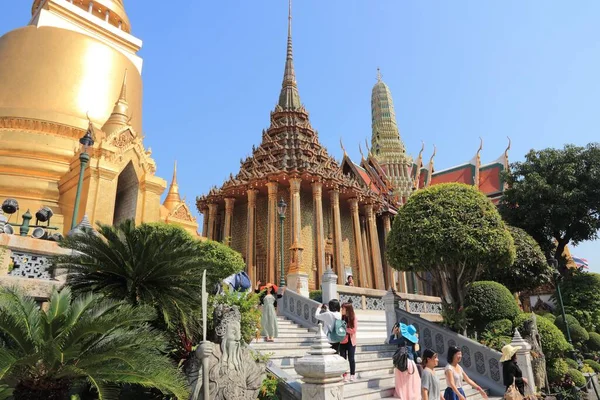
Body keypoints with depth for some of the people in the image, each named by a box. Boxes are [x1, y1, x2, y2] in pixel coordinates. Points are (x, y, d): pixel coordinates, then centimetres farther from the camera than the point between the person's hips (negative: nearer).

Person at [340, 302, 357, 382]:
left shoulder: (353, 318, -6)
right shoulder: (341, 317, 0)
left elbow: (353, 330, -10)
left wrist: (344, 328, -14)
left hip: (351, 342, -2)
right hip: (342, 342, 2)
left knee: (351, 359, 4)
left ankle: (352, 375, 19)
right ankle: (345, 375, 10)